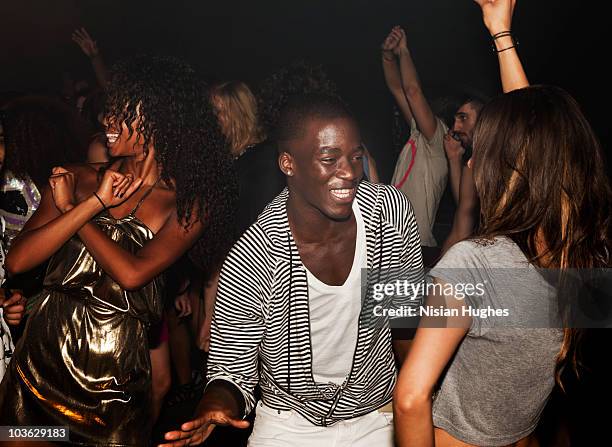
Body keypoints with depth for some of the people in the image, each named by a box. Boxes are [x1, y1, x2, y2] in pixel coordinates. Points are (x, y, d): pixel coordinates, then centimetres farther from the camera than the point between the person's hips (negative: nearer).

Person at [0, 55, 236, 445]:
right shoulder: (77, 180, 3)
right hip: (42, 356, 3)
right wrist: (93, 203, -13)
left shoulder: (189, 204, -6)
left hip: (116, 378, -3)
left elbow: (132, 273, -20)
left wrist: (68, 208, -8)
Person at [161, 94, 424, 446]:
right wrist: (218, 403, -39)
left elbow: (413, 306, -1)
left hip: (379, 416, 4)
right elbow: (234, 371, -17)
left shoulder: (393, 209, -18)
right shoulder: (250, 264, -29)